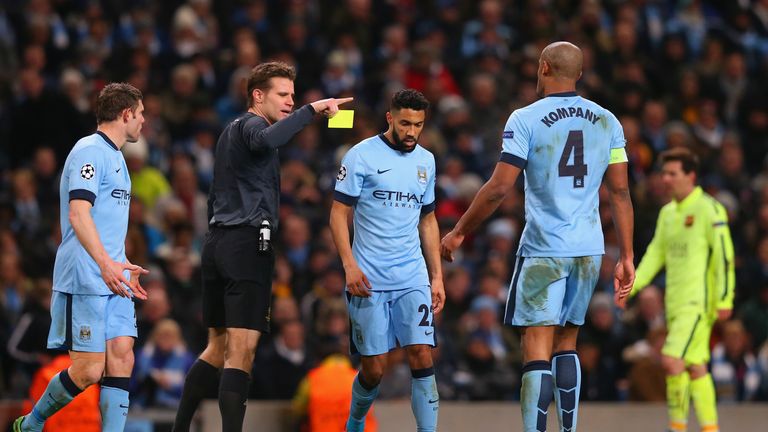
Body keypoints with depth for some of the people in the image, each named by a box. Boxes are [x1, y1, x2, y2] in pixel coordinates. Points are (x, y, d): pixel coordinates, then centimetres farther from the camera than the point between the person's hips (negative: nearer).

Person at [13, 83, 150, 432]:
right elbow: (78, 213, -22)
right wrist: (106, 264, -33)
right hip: (85, 282, -9)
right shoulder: (90, 151, -10)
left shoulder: (115, 156, 21)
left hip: (113, 278, 9)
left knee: (121, 360, -3)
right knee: (88, 370, -8)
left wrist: (125, 268, 35)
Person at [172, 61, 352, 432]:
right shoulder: (250, 125, -7)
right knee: (241, 350, -13)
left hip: (217, 241, 9)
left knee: (218, 347, 14)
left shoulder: (231, 131, 22)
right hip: (248, 242, -9)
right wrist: (312, 109, -32)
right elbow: (266, 140, -34)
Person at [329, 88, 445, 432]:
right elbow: (339, 213, -4)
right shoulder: (362, 155, -4)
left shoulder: (425, 161, 12)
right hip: (369, 280, -4)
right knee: (374, 369, -1)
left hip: (413, 279, 4)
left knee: (422, 357, -10)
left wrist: (437, 277, 15)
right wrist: (350, 265, -15)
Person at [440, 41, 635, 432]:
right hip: (589, 251, 5)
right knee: (566, 345, 17)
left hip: (543, 250, -5)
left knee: (537, 352, -7)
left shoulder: (525, 119, -6)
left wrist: (458, 233, 1)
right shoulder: (606, 121, 7)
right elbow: (620, 191, 7)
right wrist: (626, 258, 11)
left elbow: (499, 188, -10)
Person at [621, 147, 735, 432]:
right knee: (695, 367, 9)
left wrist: (725, 299, -16)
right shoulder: (667, 213, 15)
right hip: (676, 302, 8)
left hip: (699, 301, -8)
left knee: (672, 360, -17)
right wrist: (631, 287, 6)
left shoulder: (709, 209, -8)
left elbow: (724, 255, -11)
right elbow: (656, 254, 18)